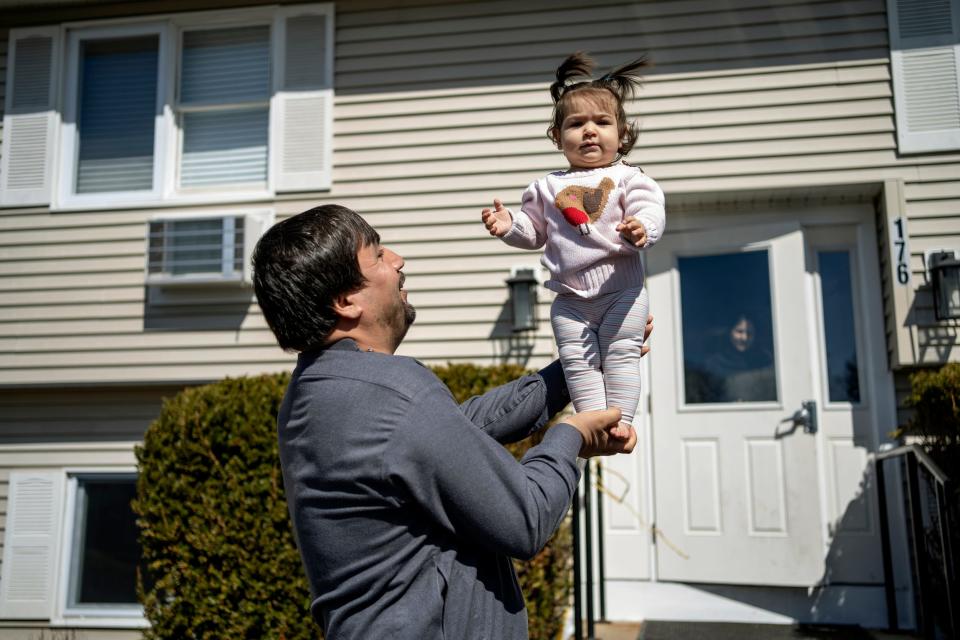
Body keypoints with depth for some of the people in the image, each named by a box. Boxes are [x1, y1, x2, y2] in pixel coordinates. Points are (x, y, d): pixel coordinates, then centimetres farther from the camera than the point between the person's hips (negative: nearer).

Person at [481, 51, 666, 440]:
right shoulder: (548, 187, 14)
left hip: (620, 288, -3)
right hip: (571, 298, 3)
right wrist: (509, 225, -1)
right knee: (578, 361, -2)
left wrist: (640, 229, -32)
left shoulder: (627, 178, 3)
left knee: (620, 354, -4)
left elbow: (650, 212, -9)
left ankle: (621, 419, 2)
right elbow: (533, 231, 19)